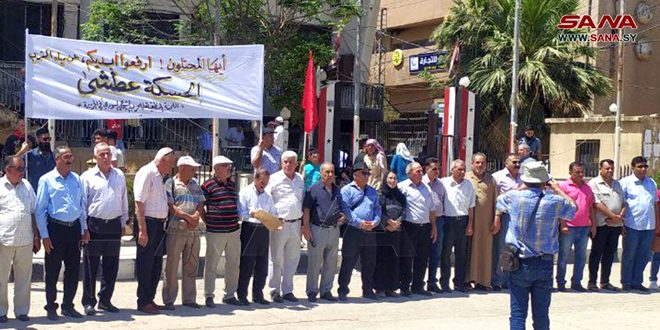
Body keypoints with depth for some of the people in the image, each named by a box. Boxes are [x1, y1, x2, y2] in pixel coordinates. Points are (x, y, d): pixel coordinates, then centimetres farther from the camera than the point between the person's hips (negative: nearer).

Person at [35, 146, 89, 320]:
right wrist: (44, 235, -8)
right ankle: (51, 307, 17)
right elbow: (40, 209, -5)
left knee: (73, 269, 9)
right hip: (55, 228, -4)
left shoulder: (76, 179, 9)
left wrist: (84, 229, 10)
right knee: (53, 270, 4)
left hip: (74, 228, 4)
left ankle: (68, 306, 22)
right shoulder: (47, 180, -4)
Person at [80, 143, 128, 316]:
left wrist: (123, 222, 13)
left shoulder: (119, 175, 10)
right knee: (91, 266, 1)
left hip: (114, 225, 4)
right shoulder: (87, 176, -1)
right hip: (94, 225, -4)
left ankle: (105, 300, 20)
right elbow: (82, 202, 0)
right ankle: (88, 302, 9)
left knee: (111, 265, 9)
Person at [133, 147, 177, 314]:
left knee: (156, 264, 13)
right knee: (145, 264, -1)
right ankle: (143, 302, 7)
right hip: (148, 223, -9)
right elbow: (139, 203, -18)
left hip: (159, 225, 9)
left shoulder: (160, 176, 17)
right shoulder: (146, 173, -12)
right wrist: (142, 230, -22)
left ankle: (150, 299, 22)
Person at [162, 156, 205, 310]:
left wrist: (196, 216, -10)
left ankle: (189, 298, 19)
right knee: (172, 266, -1)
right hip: (176, 229, -6)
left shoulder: (195, 184, 16)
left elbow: (200, 203, 10)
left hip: (194, 230, 6)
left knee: (191, 266, 10)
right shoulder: (171, 183, -2)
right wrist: (188, 217, -14)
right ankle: (169, 300, 6)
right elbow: (170, 206, -11)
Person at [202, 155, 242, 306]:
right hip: (215, 232, -6)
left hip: (234, 230, 6)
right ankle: (209, 296, 11)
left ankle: (230, 295, 21)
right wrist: (207, 221, -3)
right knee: (211, 264, 2)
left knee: (233, 264, 10)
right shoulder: (208, 185, -6)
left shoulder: (232, 184, 13)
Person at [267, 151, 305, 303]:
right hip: (279, 223, -5)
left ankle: (287, 290, 19)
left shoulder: (300, 179, 13)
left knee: (292, 258, 9)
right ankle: (275, 290, 11)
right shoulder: (275, 179, -2)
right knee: (276, 258, 1)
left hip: (296, 224, 5)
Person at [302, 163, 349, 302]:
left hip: (334, 230, 6)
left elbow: (343, 207, 25)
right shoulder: (314, 189, -4)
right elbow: (306, 209, -6)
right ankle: (312, 291, 10)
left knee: (331, 263, 10)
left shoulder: (337, 190, 14)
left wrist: (344, 215, 2)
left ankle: (326, 290, 20)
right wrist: (306, 228, -13)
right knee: (314, 262, 0)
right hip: (318, 230, -6)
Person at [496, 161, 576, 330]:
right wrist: (557, 188, 16)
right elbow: (573, 208, 14)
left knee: (518, 313, 2)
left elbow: (499, 202, 17)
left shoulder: (513, 197, -7)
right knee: (541, 314, 9)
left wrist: (521, 188, 20)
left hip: (519, 264, -1)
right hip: (545, 264, 1)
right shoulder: (554, 201, -8)